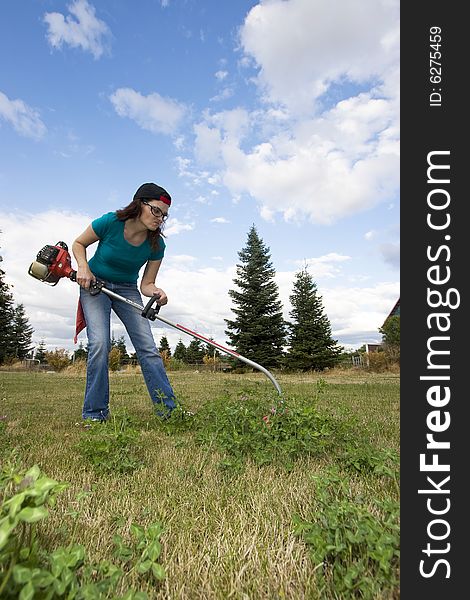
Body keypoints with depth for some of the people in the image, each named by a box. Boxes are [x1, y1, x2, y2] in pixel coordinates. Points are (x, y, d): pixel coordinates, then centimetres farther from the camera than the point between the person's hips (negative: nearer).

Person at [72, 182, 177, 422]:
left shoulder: (156, 245, -13)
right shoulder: (110, 222, -20)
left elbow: (146, 284, -8)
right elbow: (78, 244, -3)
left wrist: (157, 293, -30)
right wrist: (83, 268, -20)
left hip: (127, 290, 2)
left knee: (148, 347, -10)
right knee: (100, 343, -20)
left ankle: (169, 410, -4)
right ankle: (94, 414, -5)